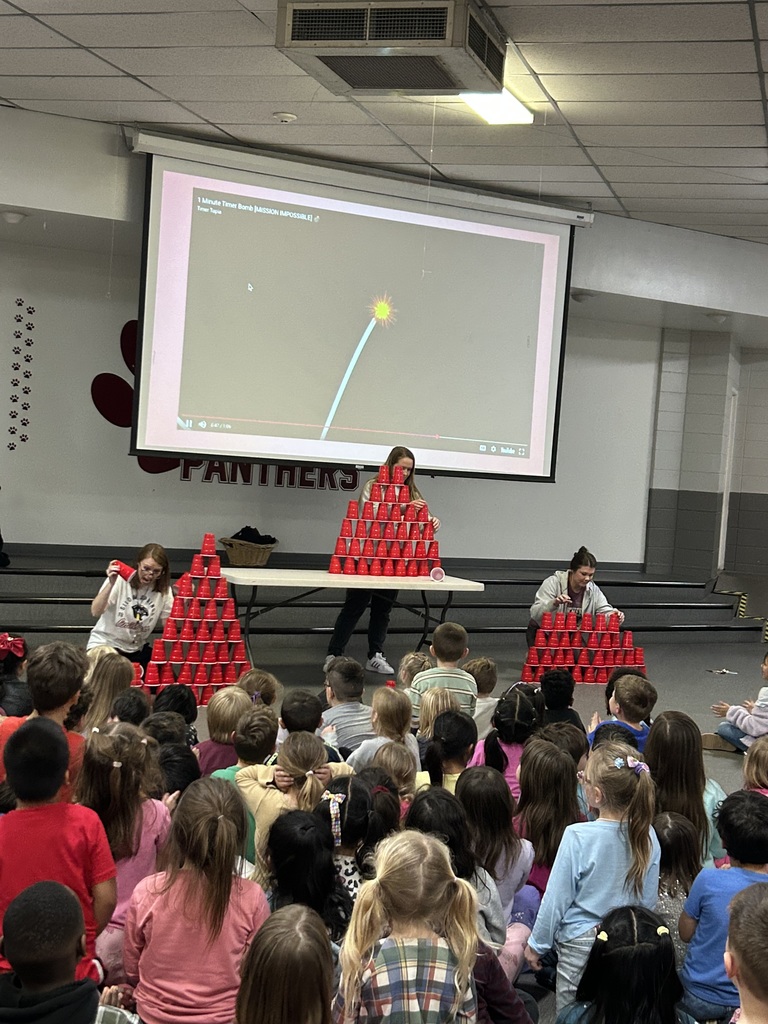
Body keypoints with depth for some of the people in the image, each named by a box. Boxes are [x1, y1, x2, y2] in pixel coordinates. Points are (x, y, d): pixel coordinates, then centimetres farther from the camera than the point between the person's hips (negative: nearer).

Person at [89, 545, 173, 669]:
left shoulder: (164, 590, -3)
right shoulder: (119, 580, -16)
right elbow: (95, 612, -26)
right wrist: (111, 584, -37)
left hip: (137, 649, 4)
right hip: (105, 645, -4)